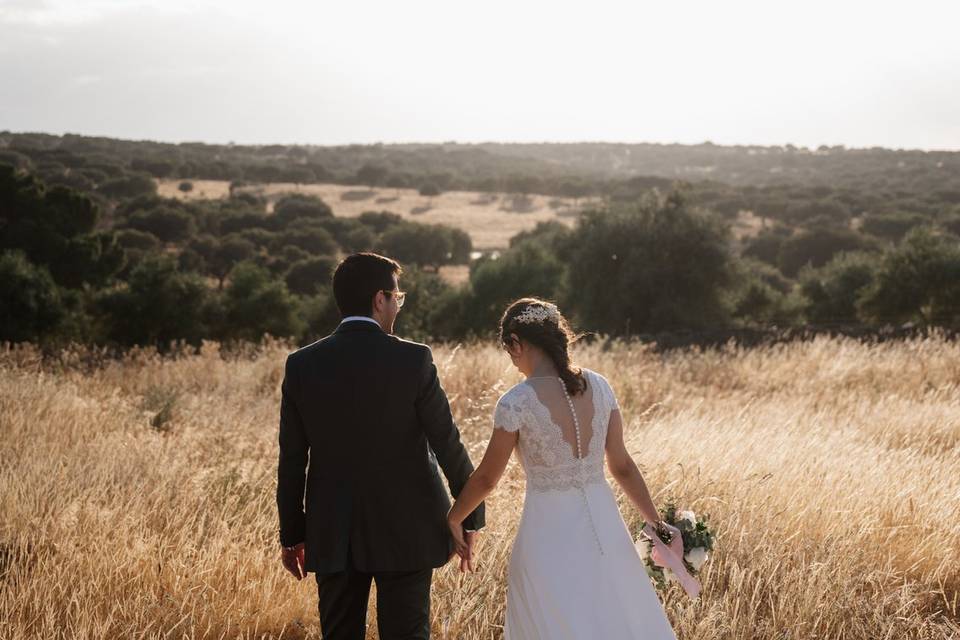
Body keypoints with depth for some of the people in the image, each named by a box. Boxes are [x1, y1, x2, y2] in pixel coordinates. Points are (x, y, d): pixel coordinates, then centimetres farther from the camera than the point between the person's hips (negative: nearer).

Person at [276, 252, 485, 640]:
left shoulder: (302, 365, -2)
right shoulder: (413, 360, -10)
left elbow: (291, 461, 2)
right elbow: (448, 444, -6)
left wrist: (292, 535, 11)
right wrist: (470, 517, 6)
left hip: (333, 536, 3)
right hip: (405, 533, -2)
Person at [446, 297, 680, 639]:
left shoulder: (516, 402, -15)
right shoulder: (599, 387, -1)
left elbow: (486, 478, -4)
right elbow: (622, 466, 4)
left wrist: (452, 521, 12)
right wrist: (657, 522, 13)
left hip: (549, 534, -5)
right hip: (604, 525, 5)